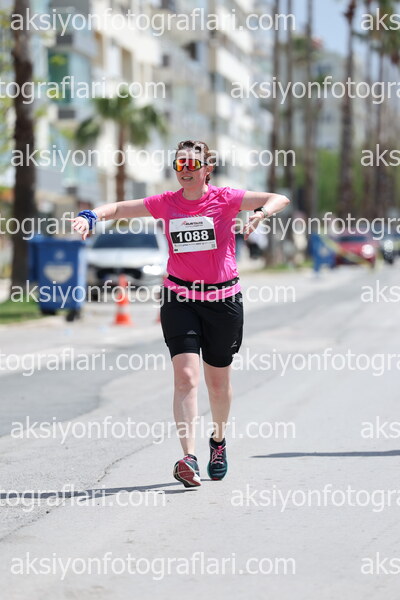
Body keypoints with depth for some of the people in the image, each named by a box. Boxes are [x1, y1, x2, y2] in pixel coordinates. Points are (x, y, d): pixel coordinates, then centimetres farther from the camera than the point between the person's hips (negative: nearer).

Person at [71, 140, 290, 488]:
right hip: (179, 299, 0)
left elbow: (279, 199, -11)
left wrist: (260, 214, -32)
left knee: (218, 379, 14)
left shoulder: (224, 199, -4)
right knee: (186, 375, -16)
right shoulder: (166, 203, 2)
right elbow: (121, 208, 6)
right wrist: (91, 217, -14)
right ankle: (189, 459, -22)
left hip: (223, 299, 0)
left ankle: (219, 441, 41)